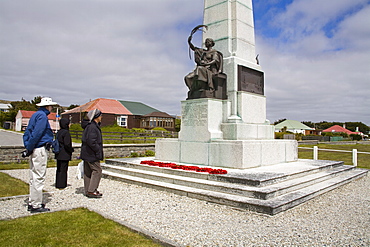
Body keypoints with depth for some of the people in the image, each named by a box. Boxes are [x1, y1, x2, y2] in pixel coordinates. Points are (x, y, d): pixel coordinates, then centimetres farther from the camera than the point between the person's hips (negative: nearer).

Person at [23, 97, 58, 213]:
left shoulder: (35, 115, 18)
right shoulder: (42, 116, -12)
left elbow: (26, 133, 17)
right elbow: (36, 134, -20)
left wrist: (28, 146, 8)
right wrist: (29, 148, -12)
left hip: (34, 150, 10)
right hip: (40, 150, -10)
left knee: (34, 177, 15)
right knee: (39, 177, -5)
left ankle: (32, 203, 23)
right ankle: (36, 205, 1)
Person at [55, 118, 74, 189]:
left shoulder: (59, 132, 10)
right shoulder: (66, 132, -16)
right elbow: (67, 144, -21)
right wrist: (72, 150, -7)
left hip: (59, 154, 9)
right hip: (64, 155, -9)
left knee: (59, 169, 15)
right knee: (63, 170, -1)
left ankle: (58, 184, 24)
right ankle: (61, 185, 4)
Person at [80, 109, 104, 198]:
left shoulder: (89, 126, 16)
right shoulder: (92, 127, -18)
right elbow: (91, 141, -25)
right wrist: (98, 151, -16)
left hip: (87, 154, 10)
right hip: (92, 154, -10)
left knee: (88, 172, 12)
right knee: (97, 170, -5)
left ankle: (88, 191, 20)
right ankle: (91, 191, -3)